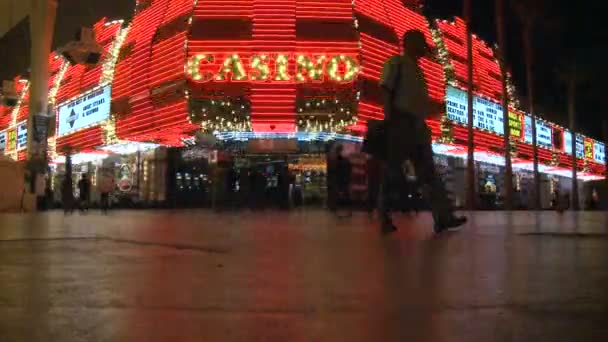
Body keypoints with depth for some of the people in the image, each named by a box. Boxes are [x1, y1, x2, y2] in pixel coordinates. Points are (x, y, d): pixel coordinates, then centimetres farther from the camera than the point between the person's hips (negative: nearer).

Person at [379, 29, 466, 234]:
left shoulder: (417, 69, 26)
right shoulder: (396, 62, 3)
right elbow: (387, 91, -8)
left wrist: (423, 125, 16)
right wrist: (389, 119, -19)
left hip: (417, 125, 8)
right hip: (401, 122, -8)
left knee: (428, 172, 0)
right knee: (393, 172, -6)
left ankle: (443, 217, -4)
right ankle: (386, 218, 0)